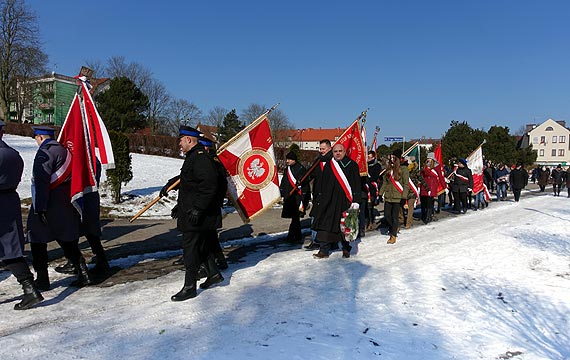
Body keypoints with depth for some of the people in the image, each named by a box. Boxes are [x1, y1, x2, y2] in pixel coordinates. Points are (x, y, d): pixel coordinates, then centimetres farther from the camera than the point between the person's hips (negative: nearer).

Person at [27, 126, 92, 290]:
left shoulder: (45, 152, -13)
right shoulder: (64, 150, 13)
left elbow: (41, 182, -20)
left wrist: (40, 208, -21)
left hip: (48, 206, -8)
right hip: (66, 206, 8)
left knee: (37, 241, 5)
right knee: (68, 241, 12)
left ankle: (42, 279, 10)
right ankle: (83, 275, 10)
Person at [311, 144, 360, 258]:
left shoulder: (352, 165, 2)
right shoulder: (328, 165, 10)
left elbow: (356, 184, -1)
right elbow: (321, 183, 13)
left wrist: (355, 201, -7)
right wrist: (320, 198, 8)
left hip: (345, 201, -2)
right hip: (328, 200, 2)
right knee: (325, 225, -2)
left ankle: (346, 249, 22)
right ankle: (324, 250, 4)